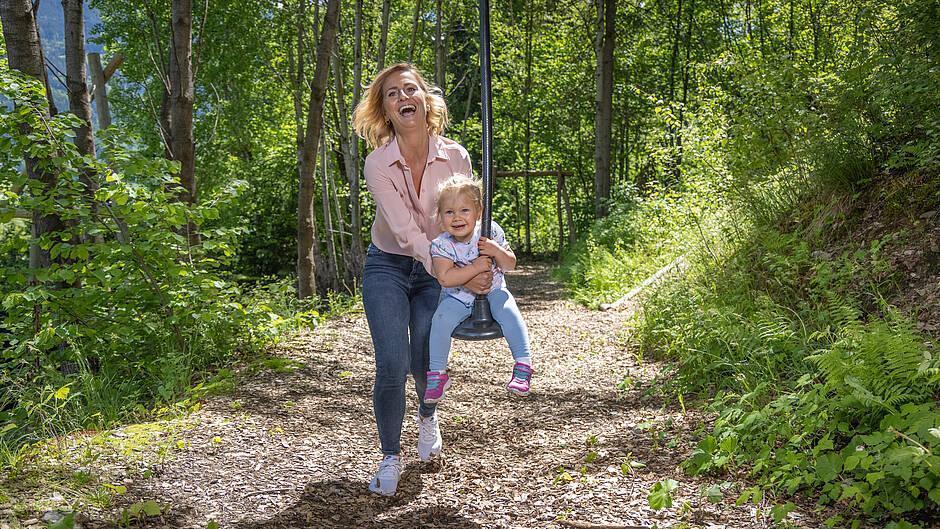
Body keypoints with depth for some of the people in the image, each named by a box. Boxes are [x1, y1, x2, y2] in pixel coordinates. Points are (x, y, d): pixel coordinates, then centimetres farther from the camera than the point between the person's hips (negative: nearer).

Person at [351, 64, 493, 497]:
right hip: (388, 268, -1)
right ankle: (390, 456, 10)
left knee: (426, 363, -3)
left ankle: (427, 416, 36)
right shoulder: (378, 164, -19)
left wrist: (479, 269, -21)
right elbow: (406, 231, -24)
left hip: (437, 271, 2)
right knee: (392, 366, -14)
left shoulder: (455, 157, -13)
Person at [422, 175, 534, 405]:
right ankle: (437, 374, -13)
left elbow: (510, 264, -4)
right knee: (441, 319, -25)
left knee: (508, 312, -28)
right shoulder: (441, 245, -15)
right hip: (458, 297, 0)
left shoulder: (490, 232, -10)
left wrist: (496, 252, -25)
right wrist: (476, 268, -30)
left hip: (492, 292, 0)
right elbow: (445, 278, -26)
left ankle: (523, 366, -23)